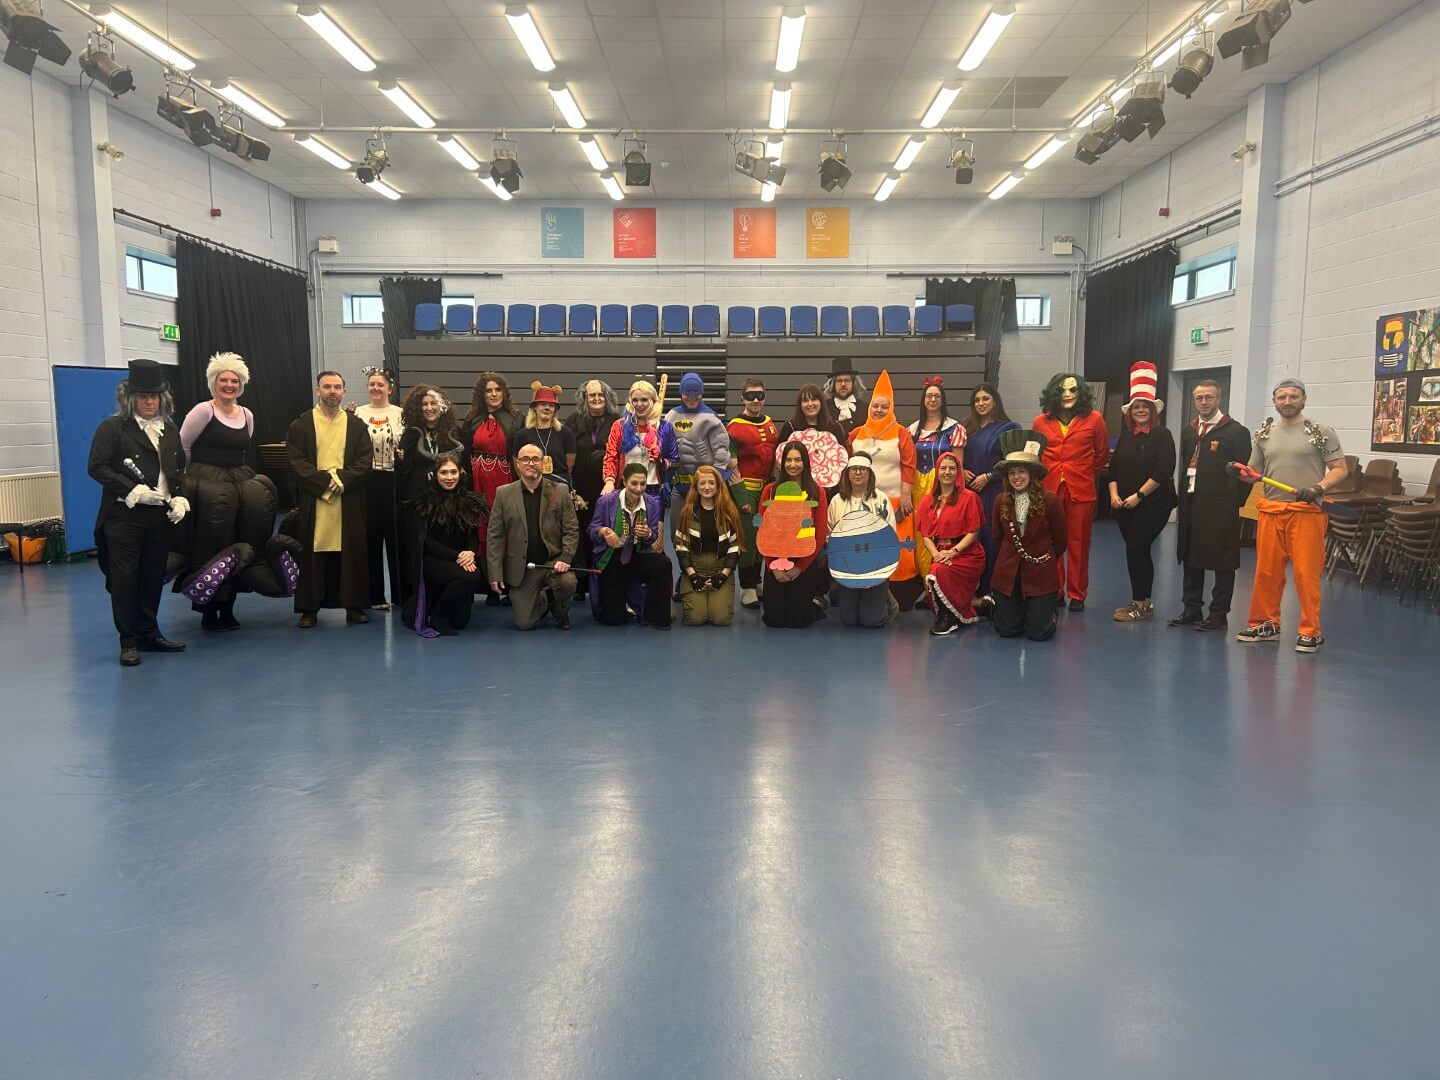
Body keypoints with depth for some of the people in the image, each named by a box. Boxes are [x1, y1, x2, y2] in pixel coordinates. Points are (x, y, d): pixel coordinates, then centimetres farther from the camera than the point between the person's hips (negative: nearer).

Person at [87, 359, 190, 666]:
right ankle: (129, 641, 9)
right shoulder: (112, 428, -3)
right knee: (125, 579, 0)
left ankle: (149, 633, 21)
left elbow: (180, 470, 19)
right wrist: (134, 491, -16)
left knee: (154, 577, 9)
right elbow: (97, 467, -8)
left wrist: (180, 499, 3)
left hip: (162, 516, 5)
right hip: (124, 516, -4)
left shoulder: (170, 430, 14)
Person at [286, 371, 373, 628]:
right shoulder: (301, 425, 4)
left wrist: (342, 479, -14)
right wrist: (325, 481, -14)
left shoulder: (356, 425, 8)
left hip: (349, 502, 1)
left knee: (351, 552, 3)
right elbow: (297, 462, -4)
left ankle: (354, 605, 12)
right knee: (312, 553, 2)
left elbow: (364, 462, 1)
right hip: (312, 501, -1)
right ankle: (309, 607, 10)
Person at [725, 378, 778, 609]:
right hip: (746, 491, -6)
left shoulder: (770, 424, 11)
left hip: (768, 490, 6)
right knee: (747, 539, -2)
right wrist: (740, 497, -14)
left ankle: (757, 581, 26)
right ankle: (747, 589, 6)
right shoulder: (735, 427, -8)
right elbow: (731, 466, -10)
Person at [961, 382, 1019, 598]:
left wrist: (987, 477, -12)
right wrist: (961, 471, -1)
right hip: (969, 491, 4)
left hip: (995, 493, -4)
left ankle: (992, 590, 3)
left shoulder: (1008, 428, -1)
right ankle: (974, 589, 10)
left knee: (992, 539, -5)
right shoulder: (968, 428, 15)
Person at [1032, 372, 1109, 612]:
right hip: (1049, 489, 1)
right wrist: (1043, 475, 11)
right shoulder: (1041, 422, 5)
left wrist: (1087, 475, 12)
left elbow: (1102, 455, 11)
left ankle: (1077, 594, 15)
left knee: (1078, 544, 4)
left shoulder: (1094, 419, 0)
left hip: (1081, 490, -1)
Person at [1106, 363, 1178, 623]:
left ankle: (1139, 605, -1)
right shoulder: (1126, 437, 12)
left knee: (1135, 550, -10)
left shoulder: (1162, 435, -7)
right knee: (1138, 552, 11)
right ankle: (1145, 602, 21)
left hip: (1153, 504, -7)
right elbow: (1114, 468, 12)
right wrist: (1114, 494, -3)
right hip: (1125, 505, 7)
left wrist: (1138, 495, -16)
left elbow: (1163, 471, -15)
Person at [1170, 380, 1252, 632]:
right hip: (1191, 505, 6)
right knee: (1190, 558, 11)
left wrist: (1235, 503, -9)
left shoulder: (1236, 431, -5)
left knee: (1223, 563, 1)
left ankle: (1218, 614, 8)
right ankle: (1191, 609, 21)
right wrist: (1184, 496, 8)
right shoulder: (1189, 431, 13)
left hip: (1221, 508, -6)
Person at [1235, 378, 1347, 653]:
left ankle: (1311, 632, 5)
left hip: (1307, 512, -4)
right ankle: (1266, 624, 20)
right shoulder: (1264, 435, 13)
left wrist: (1318, 488, -19)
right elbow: (1254, 472, 17)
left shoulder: (1321, 432, 0)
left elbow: (1339, 469, -2)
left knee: (1306, 573, -5)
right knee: (1266, 572, 7)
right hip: (1270, 510, 4)